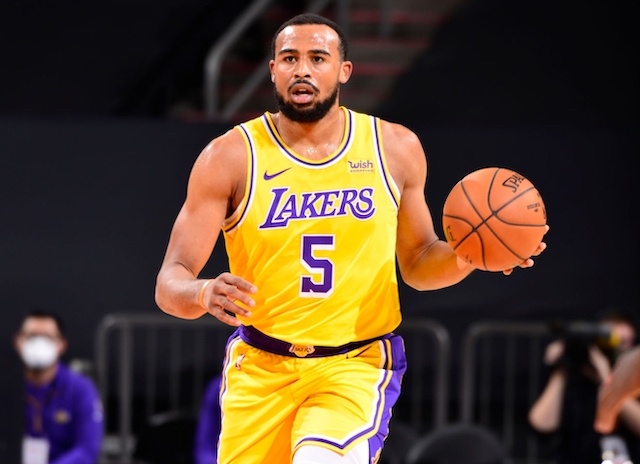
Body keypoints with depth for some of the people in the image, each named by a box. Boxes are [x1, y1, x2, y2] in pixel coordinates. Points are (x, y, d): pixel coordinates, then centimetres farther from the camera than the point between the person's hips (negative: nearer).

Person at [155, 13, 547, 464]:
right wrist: (203, 293, -32)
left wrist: (464, 257, -7)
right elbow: (170, 282, -8)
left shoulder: (395, 148, 2)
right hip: (261, 369, 1)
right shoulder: (230, 156, -6)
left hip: (358, 364, -1)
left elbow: (415, 261, 15)